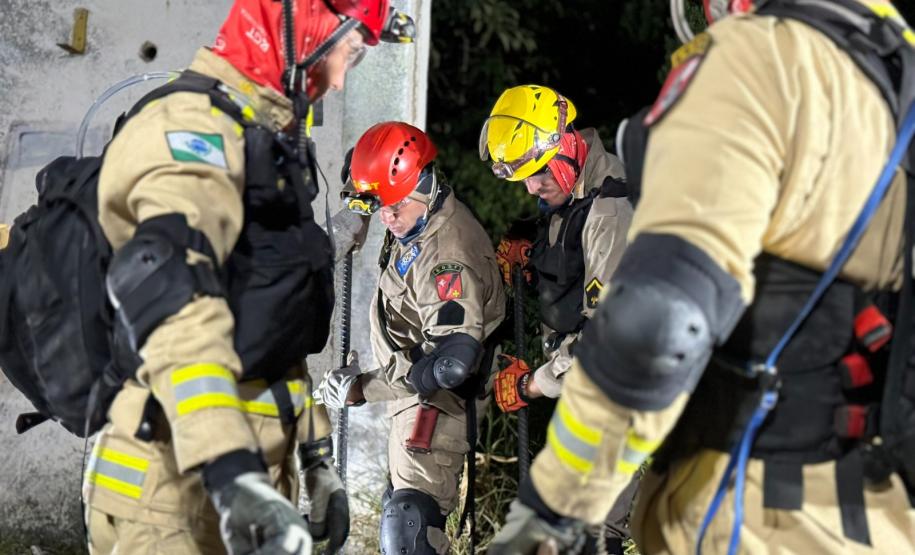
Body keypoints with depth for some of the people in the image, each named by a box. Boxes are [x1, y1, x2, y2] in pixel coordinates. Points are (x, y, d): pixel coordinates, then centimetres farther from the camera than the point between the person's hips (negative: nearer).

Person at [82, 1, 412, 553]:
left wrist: (316, 453, 25)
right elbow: (169, 295, -32)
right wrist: (231, 473, -42)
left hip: (249, 472, 9)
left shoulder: (264, 140, 19)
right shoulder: (192, 127, -14)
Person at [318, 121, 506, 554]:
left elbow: (453, 360, -34)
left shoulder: (446, 256, -28)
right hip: (414, 392, 11)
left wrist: (362, 388, -28)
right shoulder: (417, 226, 3)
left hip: (436, 401, -11)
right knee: (405, 509, 22)